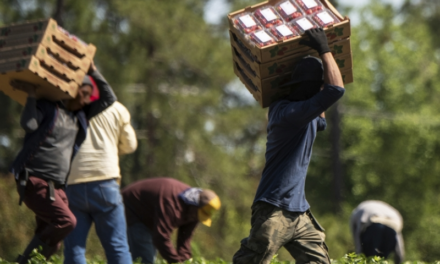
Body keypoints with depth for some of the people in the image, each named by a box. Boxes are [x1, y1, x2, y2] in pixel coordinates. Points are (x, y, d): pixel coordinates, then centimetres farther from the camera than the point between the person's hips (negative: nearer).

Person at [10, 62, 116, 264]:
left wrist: (93, 71, 12)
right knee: (66, 220, -24)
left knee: (52, 244, 1)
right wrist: (31, 94, -14)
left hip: (56, 187, 8)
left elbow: (109, 99, 19)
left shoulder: (80, 115, 18)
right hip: (34, 181, -8)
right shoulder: (46, 107, -2)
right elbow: (28, 124, -20)